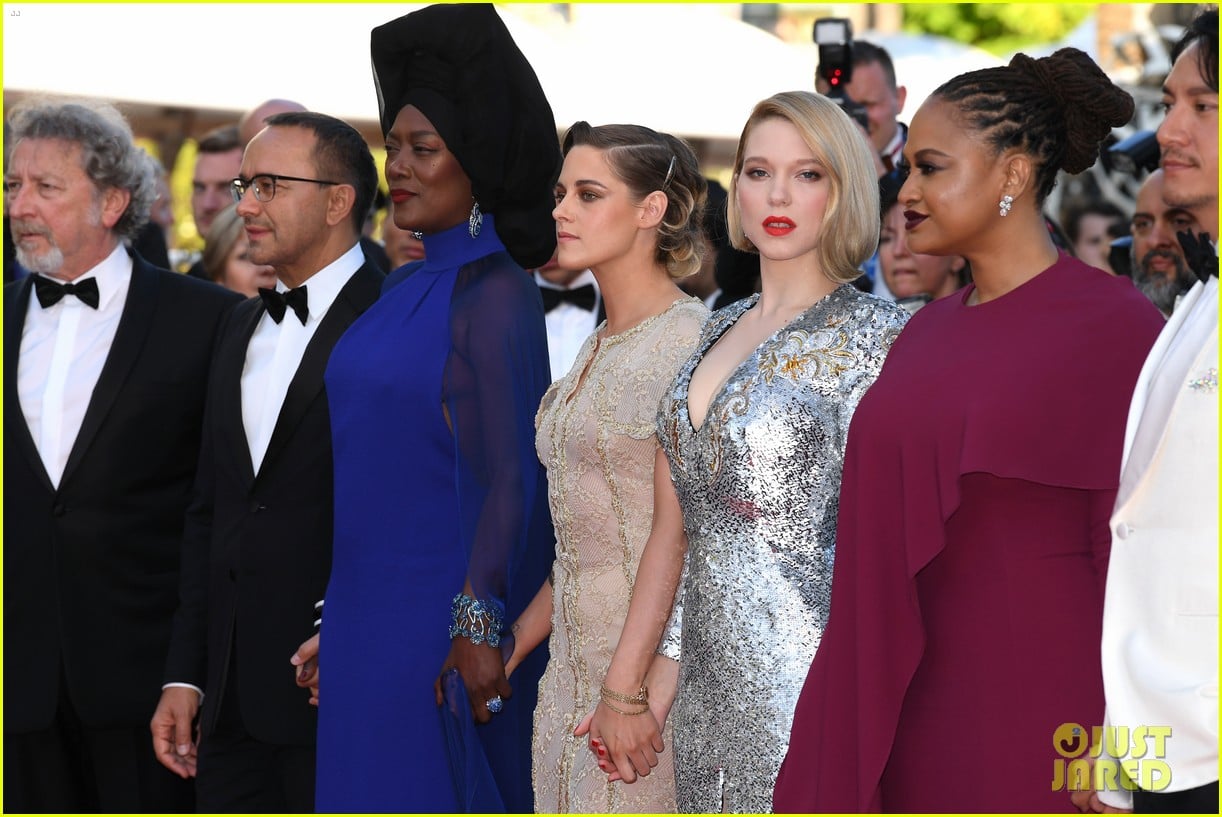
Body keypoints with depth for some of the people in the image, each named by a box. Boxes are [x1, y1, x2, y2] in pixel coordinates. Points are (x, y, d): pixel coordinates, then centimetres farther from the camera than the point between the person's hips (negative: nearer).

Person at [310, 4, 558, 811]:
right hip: (380, 602, 9)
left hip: (447, 606, -9)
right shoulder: (413, 289, 13)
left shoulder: (497, 291, -14)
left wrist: (480, 625, -22)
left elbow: (510, 472, -18)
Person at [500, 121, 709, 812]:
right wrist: (515, 642, 14)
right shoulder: (601, 346, 14)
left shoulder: (686, 336, -12)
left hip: (653, 650, -8)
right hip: (576, 656, 8)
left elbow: (677, 527, -17)